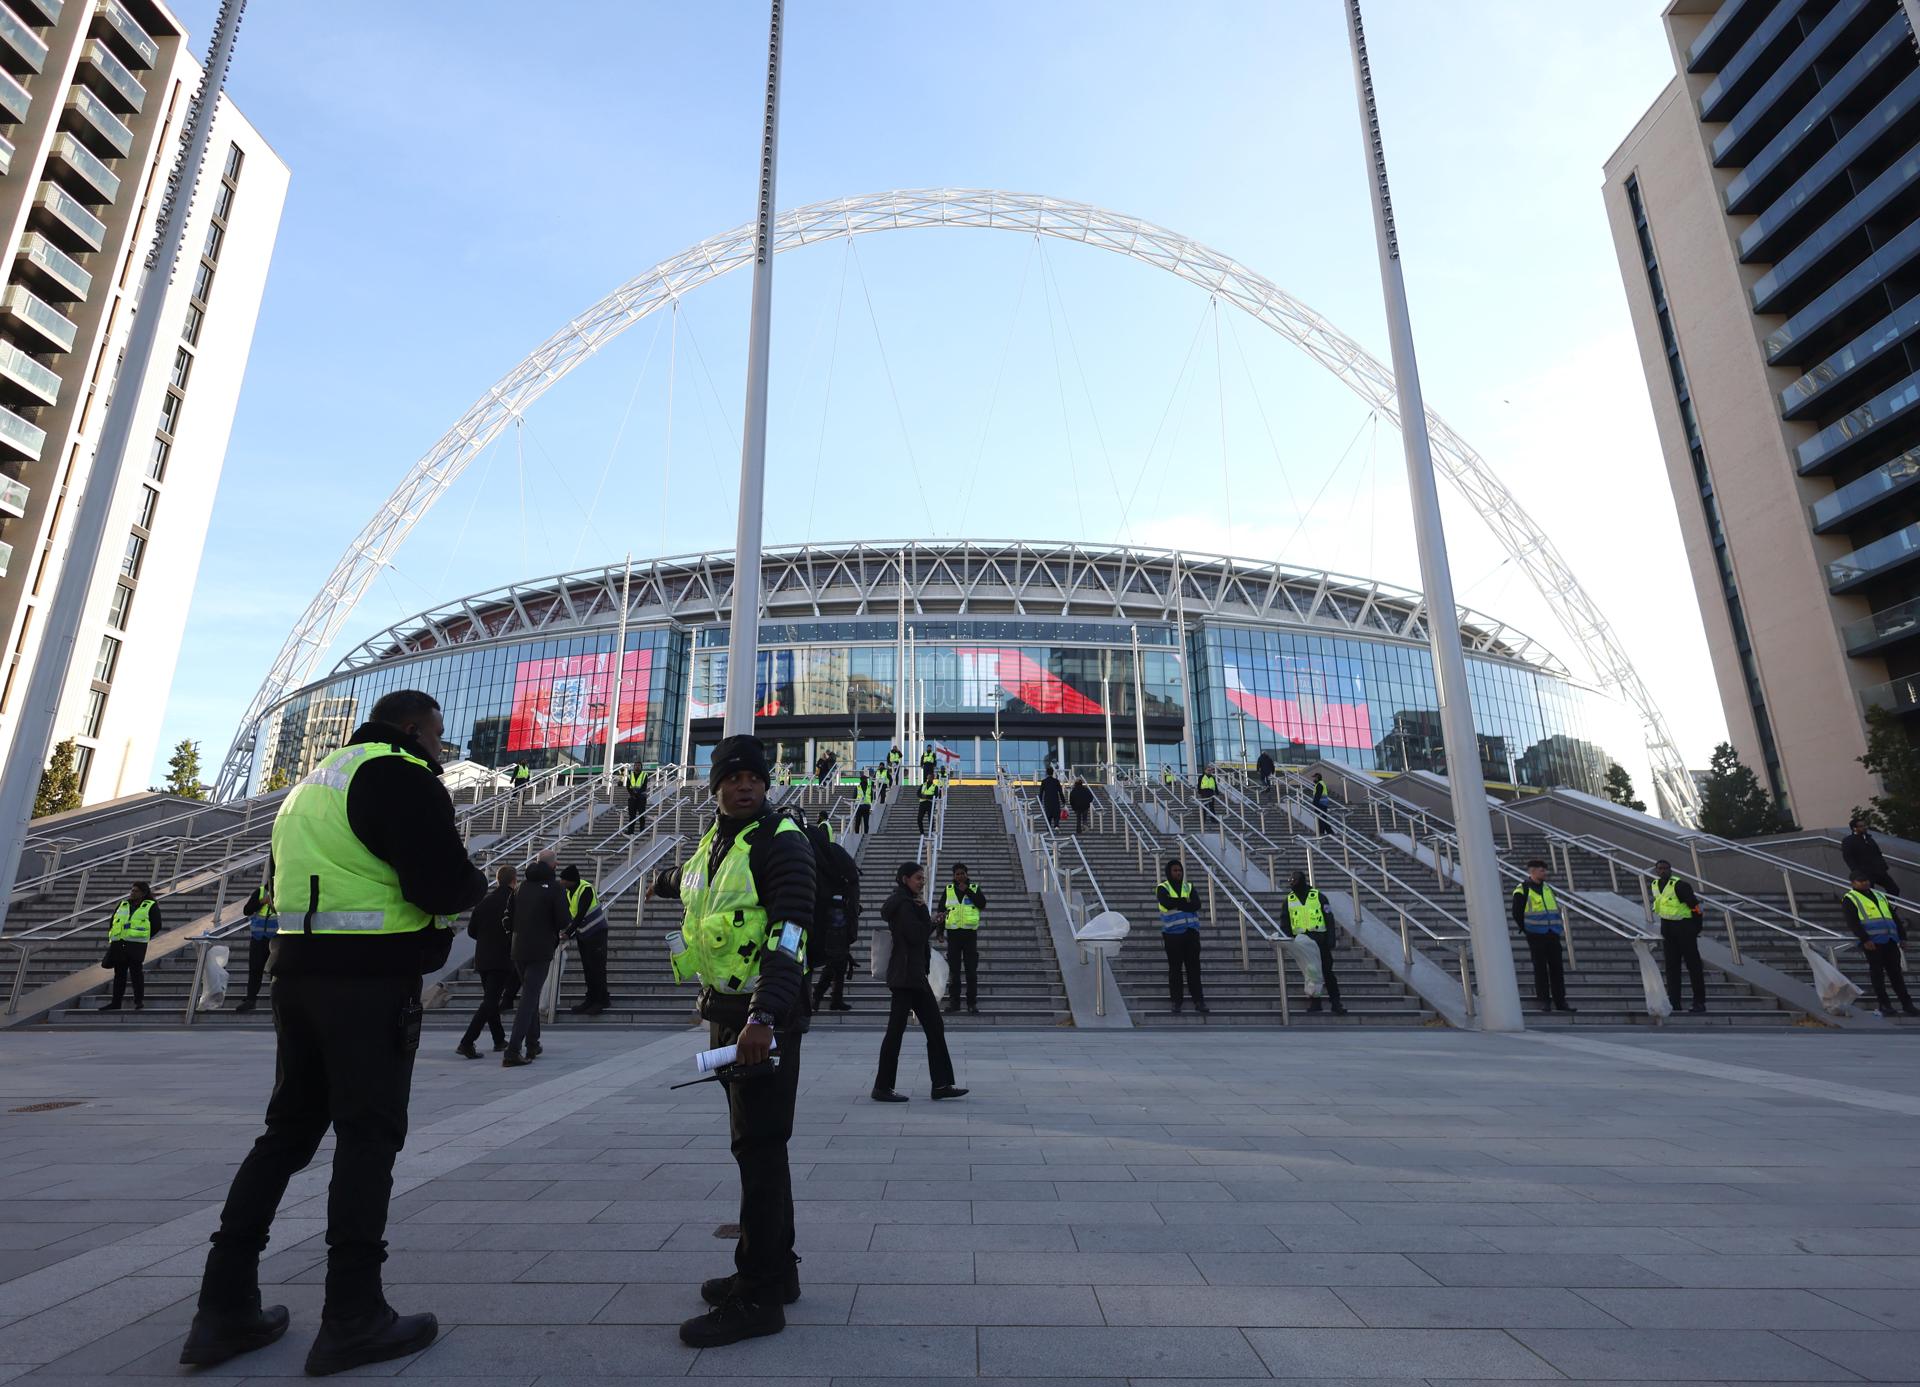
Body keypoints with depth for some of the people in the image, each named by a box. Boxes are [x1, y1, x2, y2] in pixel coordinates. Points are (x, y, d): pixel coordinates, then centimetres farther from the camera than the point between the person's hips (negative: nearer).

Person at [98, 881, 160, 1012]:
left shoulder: (150, 906, 2)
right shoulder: (122, 905, 16)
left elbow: (156, 925, 0)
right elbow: (112, 923, 24)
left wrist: (142, 936, -2)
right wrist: (112, 938, 12)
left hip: (136, 945, -5)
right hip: (118, 944, 5)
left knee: (136, 973, -5)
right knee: (119, 973, 11)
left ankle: (139, 1001, 1)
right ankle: (116, 1002, 18)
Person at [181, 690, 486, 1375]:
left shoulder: (311, 784, 20)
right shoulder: (400, 775, -11)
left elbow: (282, 879, 26)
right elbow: (446, 885, -20)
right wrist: (473, 882, 2)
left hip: (298, 973, 9)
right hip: (373, 983, -9)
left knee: (288, 1130, 16)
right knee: (368, 1138, -2)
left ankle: (226, 1307, 21)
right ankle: (353, 1319, 4)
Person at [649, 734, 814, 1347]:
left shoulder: (781, 842, -13)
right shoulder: (714, 841, 12)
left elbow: (789, 935, -25)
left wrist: (764, 1017, -35)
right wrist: (663, 881, 61)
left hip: (765, 1017, -8)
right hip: (724, 1011, 8)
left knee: (758, 1148, -5)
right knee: (756, 1145, 16)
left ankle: (759, 1296, 6)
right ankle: (775, 1268, 30)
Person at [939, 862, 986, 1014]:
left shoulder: (974, 888, 5)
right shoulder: (948, 889, 7)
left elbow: (982, 903, -11)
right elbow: (941, 911, 9)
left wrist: (967, 891, -15)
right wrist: (940, 931, 3)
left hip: (970, 933, -1)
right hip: (953, 933, 1)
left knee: (971, 970, -1)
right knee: (953, 970, 6)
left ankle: (972, 1003, 5)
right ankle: (954, 1001, 15)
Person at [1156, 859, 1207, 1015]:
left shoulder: (1189, 887, 11)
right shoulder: (1163, 888, 2)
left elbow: (1196, 905, -5)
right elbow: (1167, 903, -18)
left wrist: (1176, 903, -12)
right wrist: (1185, 901, -8)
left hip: (1191, 932, 3)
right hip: (1172, 934, -2)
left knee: (1194, 967, 3)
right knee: (1175, 968, 2)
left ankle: (1198, 1000, 8)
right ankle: (1176, 1001, 11)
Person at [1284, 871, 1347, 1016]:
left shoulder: (1318, 897, -2)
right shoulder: (1289, 900, 7)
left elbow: (1329, 919, -2)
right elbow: (1285, 923, 13)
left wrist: (1330, 941, -9)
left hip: (1319, 939, -2)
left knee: (1327, 970, -3)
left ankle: (1335, 1002, 2)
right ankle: (1314, 1001, 11)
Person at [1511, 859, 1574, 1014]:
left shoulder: (1547, 888, 14)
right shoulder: (1522, 890, -6)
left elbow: (1556, 909, 22)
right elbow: (1517, 914, -4)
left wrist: (1559, 927, 11)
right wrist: (1528, 931, -3)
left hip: (1552, 935, 6)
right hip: (1536, 937, -6)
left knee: (1557, 968, 6)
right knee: (1540, 968, 0)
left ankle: (1560, 1001, 12)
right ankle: (1544, 1001, 6)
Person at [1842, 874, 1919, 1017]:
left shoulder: (1880, 895, 23)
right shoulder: (1850, 899, 3)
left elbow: (1894, 916, 23)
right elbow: (1852, 922, -7)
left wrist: (1902, 936, 13)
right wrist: (1864, 939, -17)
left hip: (1890, 940, 5)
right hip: (1872, 941, -5)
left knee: (1896, 973, 7)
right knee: (1878, 973, -3)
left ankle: (1907, 1005, 9)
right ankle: (1884, 1005, -1)